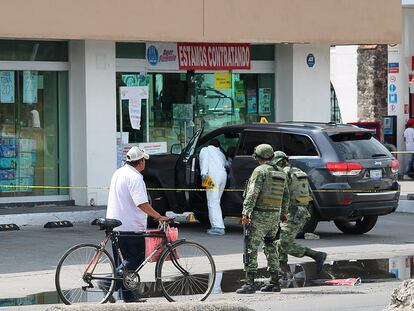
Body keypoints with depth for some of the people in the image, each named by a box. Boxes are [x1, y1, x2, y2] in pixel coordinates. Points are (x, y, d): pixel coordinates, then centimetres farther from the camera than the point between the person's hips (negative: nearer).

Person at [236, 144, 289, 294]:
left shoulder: (260, 171, -9)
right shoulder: (280, 173, 15)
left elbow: (252, 193, -18)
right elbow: (285, 195, 22)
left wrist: (245, 212, -21)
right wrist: (283, 213, 33)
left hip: (260, 214, -8)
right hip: (275, 215, 8)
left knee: (251, 248, -8)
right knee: (271, 248, 16)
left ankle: (249, 283, -14)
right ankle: (275, 282, 16)